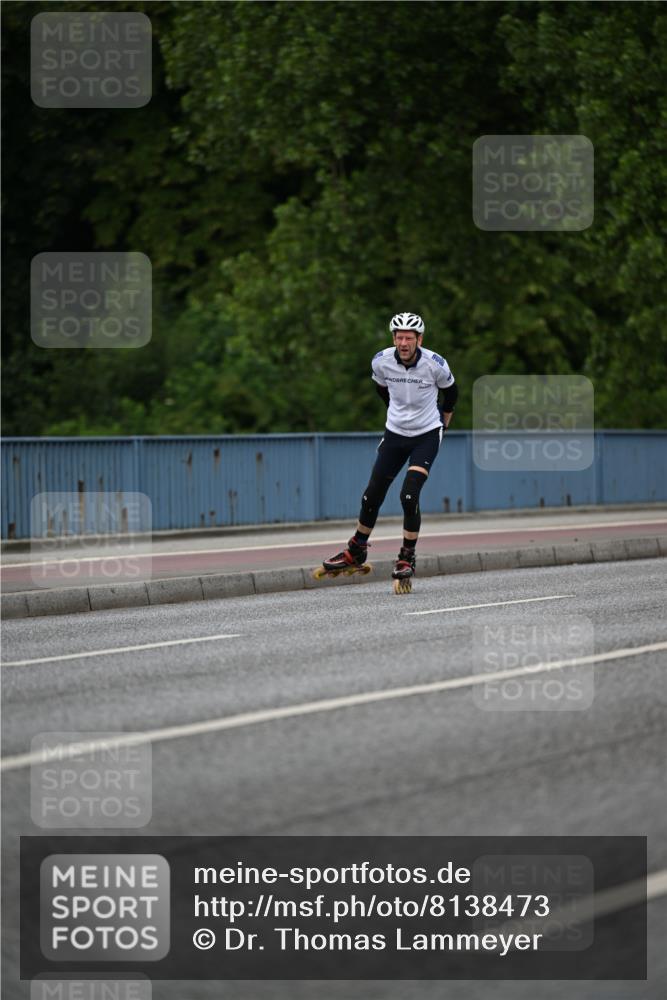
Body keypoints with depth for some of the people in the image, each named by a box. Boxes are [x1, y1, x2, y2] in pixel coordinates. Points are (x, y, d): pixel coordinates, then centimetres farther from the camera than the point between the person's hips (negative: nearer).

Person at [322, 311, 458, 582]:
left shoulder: (435, 364, -20)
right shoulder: (381, 361, -13)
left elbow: (450, 391, 3)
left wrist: (443, 422, 14)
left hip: (427, 435, -3)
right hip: (395, 434, 3)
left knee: (409, 495, -19)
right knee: (372, 496, 5)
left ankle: (407, 557, -3)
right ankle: (356, 551, 26)